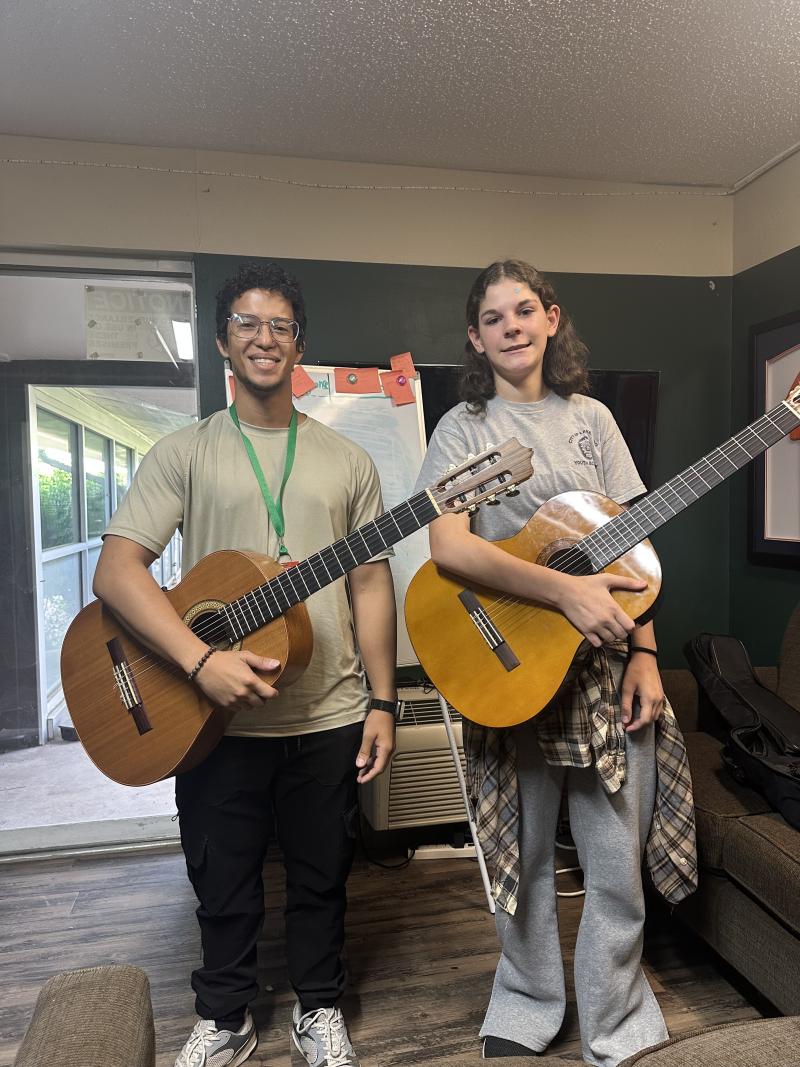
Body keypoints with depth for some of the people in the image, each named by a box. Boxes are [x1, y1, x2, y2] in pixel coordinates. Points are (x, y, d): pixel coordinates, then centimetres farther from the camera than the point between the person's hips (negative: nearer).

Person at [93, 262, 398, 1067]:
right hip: (216, 717, -1)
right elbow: (115, 571, -10)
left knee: (321, 877, 17)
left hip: (329, 717, 2)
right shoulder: (183, 453, -1)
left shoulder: (346, 460, 5)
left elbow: (371, 585, 4)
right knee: (224, 883, 16)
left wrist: (382, 702, 0)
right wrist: (202, 661, -23)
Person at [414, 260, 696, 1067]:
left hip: (605, 667, 3)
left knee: (617, 862, 8)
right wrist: (565, 592, -24)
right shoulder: (462, 429, -2)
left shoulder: (590, 418, 9)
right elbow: (448, 547, -17)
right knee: (524, 854, 13)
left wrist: (644, 652, 0)